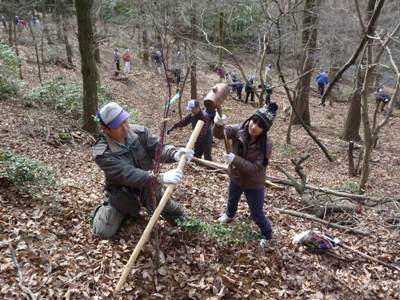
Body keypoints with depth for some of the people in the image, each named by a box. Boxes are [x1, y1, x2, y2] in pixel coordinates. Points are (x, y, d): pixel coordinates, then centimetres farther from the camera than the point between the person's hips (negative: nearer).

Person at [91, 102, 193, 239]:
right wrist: (160, 178, -52)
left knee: (181, 219, 6)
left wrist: (174, 154, -47)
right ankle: (103, 210, 24)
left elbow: (158, 148, -22)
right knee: (104, 232, -8)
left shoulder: (139, 132, -15)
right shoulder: (102, 152, -30)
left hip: (148, 189, 4)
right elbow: (127, 174, -40)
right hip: (122, 195, -3)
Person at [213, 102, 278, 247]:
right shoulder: (239, 130, -21)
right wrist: (219, 125, -51)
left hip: (254, 183, -5)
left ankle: (267, 234, 40)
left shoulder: (266, 144, -30)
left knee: (257, 214, 9)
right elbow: (220, 134, -28)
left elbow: (256, 168, -32)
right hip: (236, 177, 5)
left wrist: (235, 159, -42)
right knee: (232, 200, 33)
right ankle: (229, 215, 67)